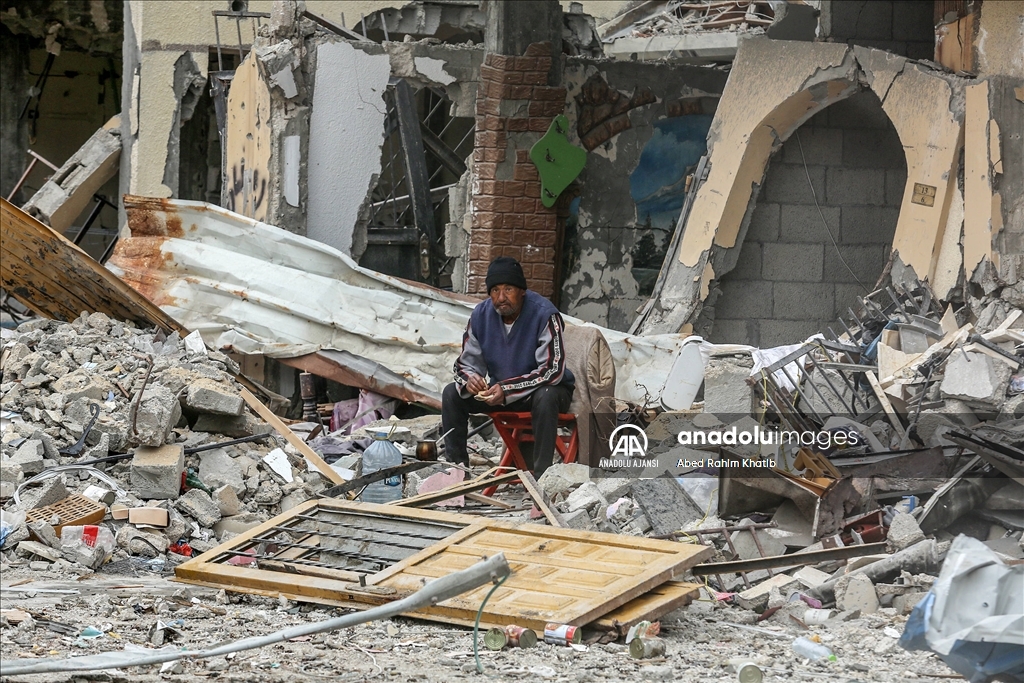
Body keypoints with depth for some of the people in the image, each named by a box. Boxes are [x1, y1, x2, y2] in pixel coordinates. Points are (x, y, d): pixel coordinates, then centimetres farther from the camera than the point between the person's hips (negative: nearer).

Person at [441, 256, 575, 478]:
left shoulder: (544, 314, -23)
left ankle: (541, 474, -34)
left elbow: (553, 370, -28)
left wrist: (507, 389, -36)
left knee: (545, 397, -39)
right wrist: (469, 379, -26)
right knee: (452, 393, -11)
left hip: (546, 389, -5)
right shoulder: (481, 314, -7)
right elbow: (466, 363, 0)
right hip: (500, 391, 5)